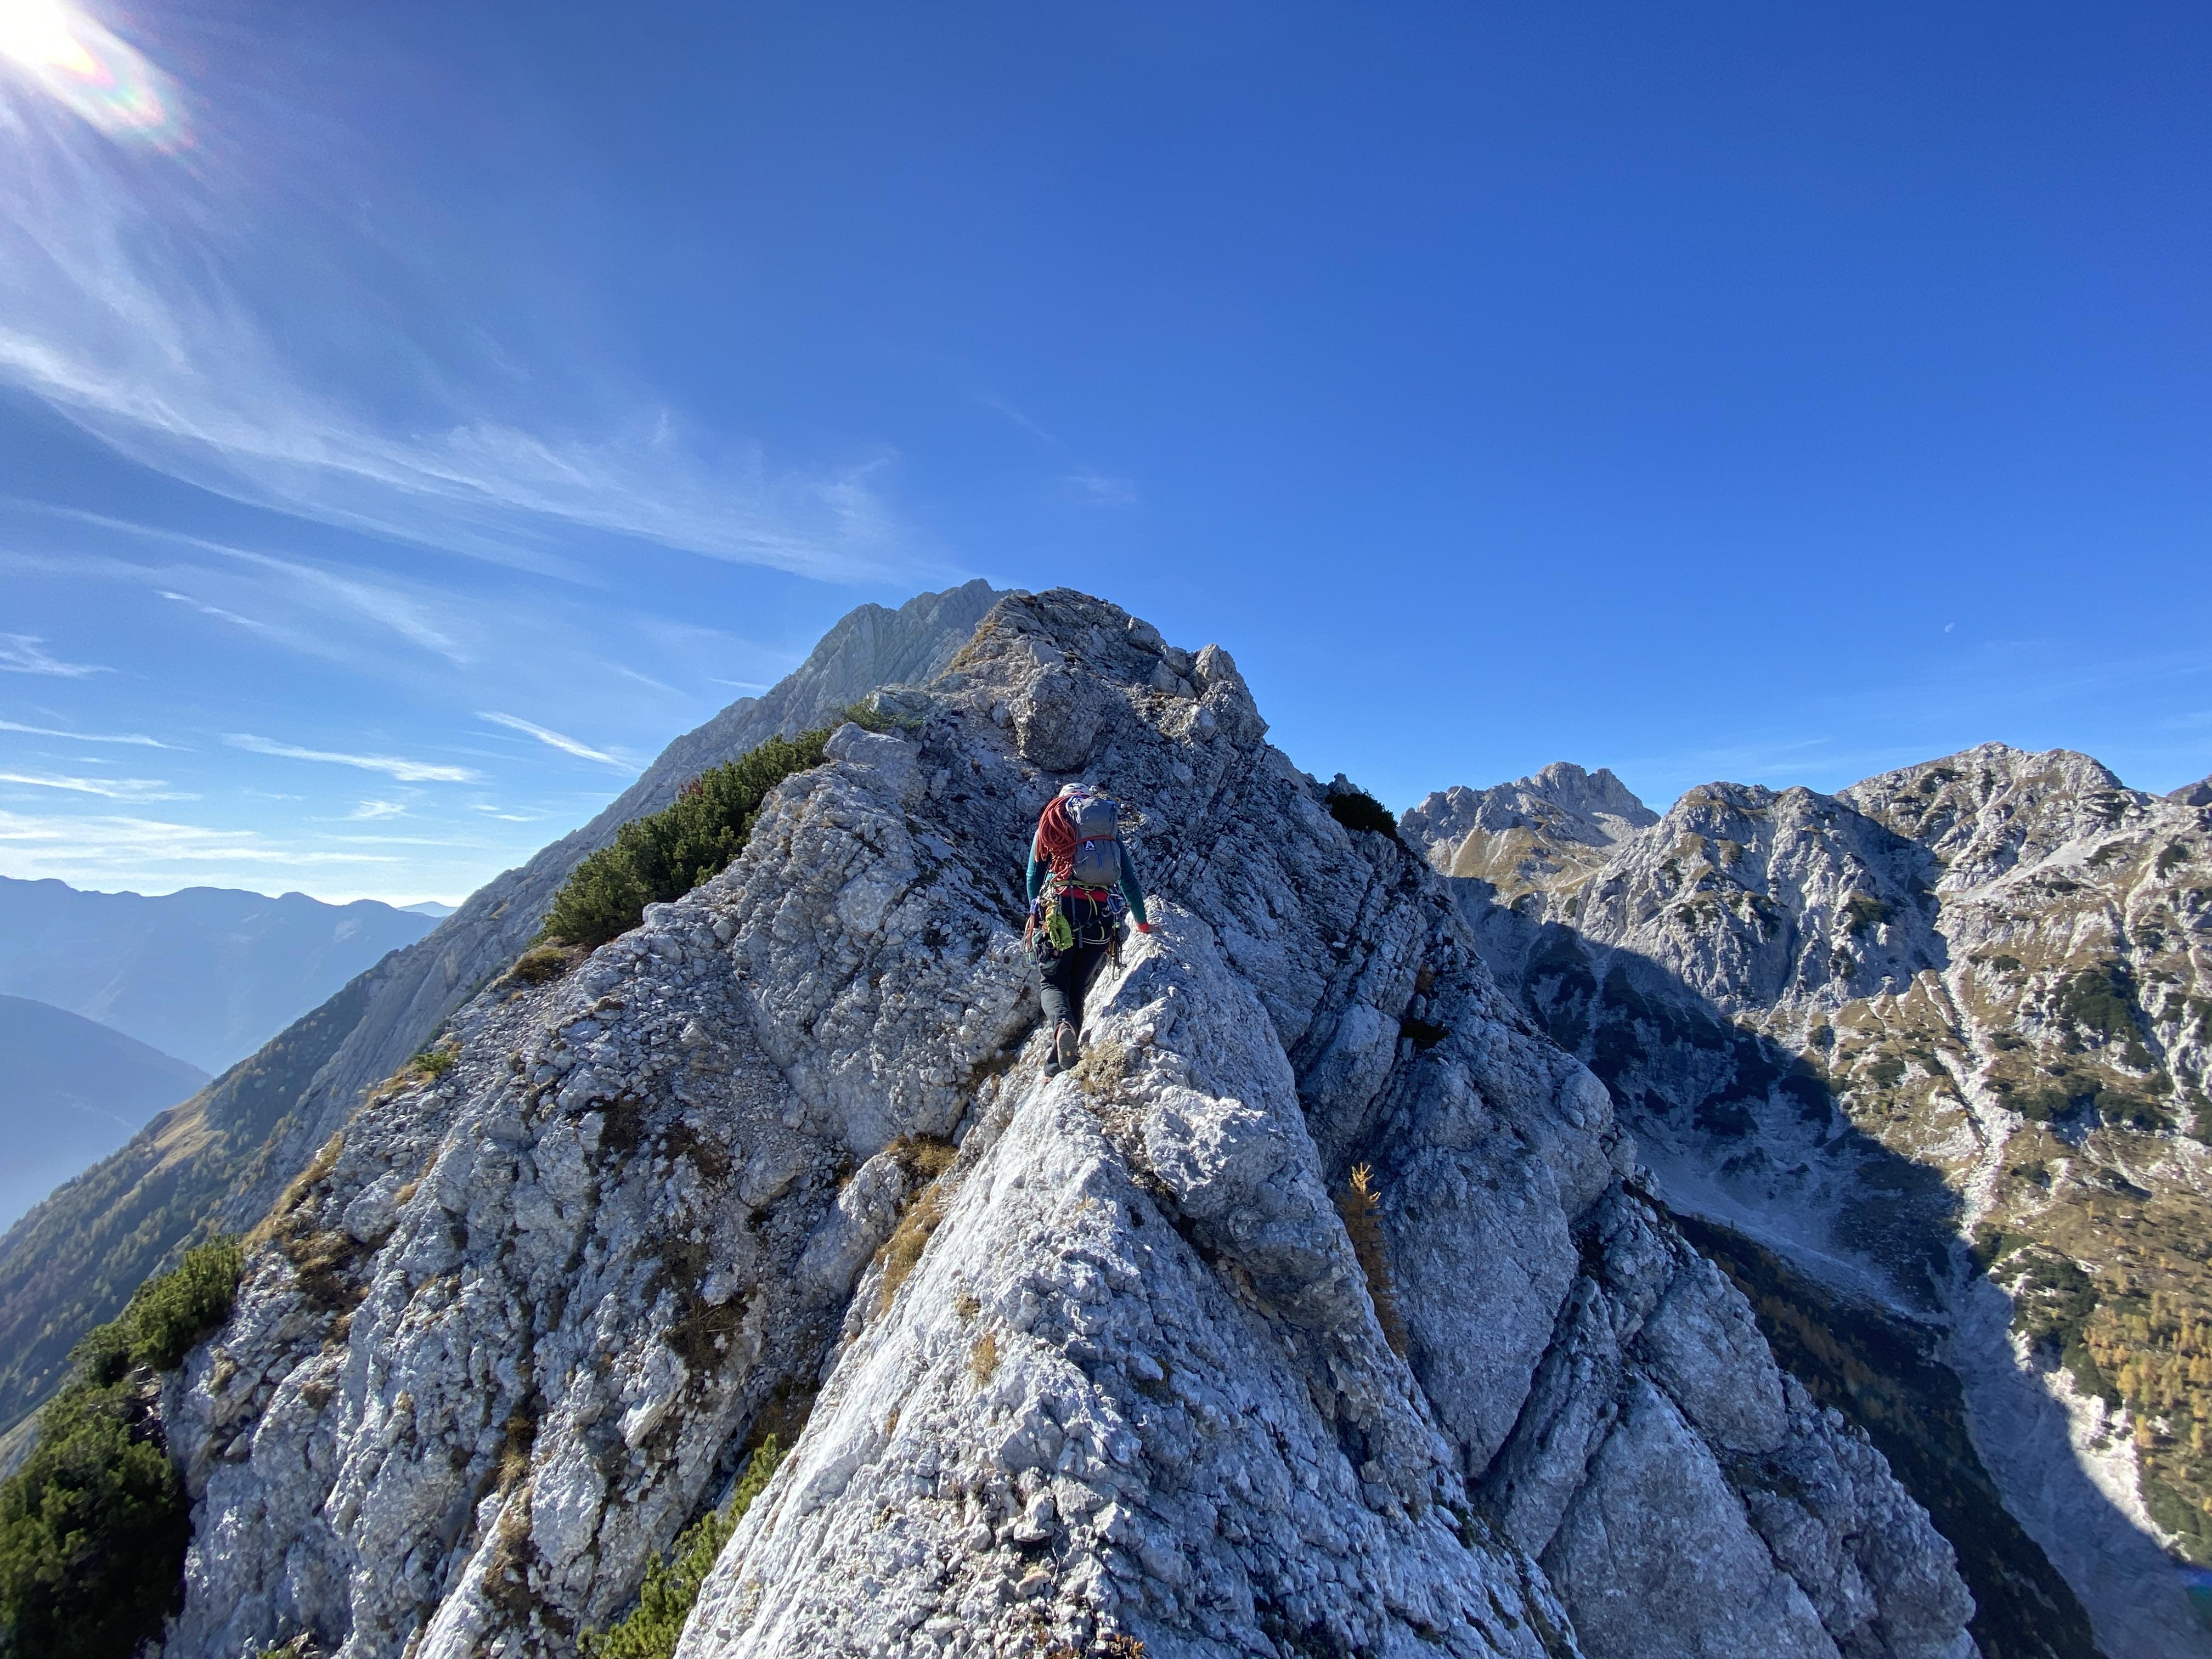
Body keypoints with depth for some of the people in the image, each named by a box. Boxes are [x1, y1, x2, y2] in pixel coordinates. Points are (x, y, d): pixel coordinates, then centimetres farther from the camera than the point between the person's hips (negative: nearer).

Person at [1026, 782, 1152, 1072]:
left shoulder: (1050, 823, 19)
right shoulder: (1112, 829, 24)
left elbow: (1034, 877, 17)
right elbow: (1130, 882, 28)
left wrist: (1037, 913, 31)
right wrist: (1142, 923, 41)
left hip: (1060, 908, -2)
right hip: (1103, 915, 2)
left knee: (1051, 982, 6)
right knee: (1077, 987, 12)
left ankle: (1062, 1025, -27)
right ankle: (1061, 1062, 3)